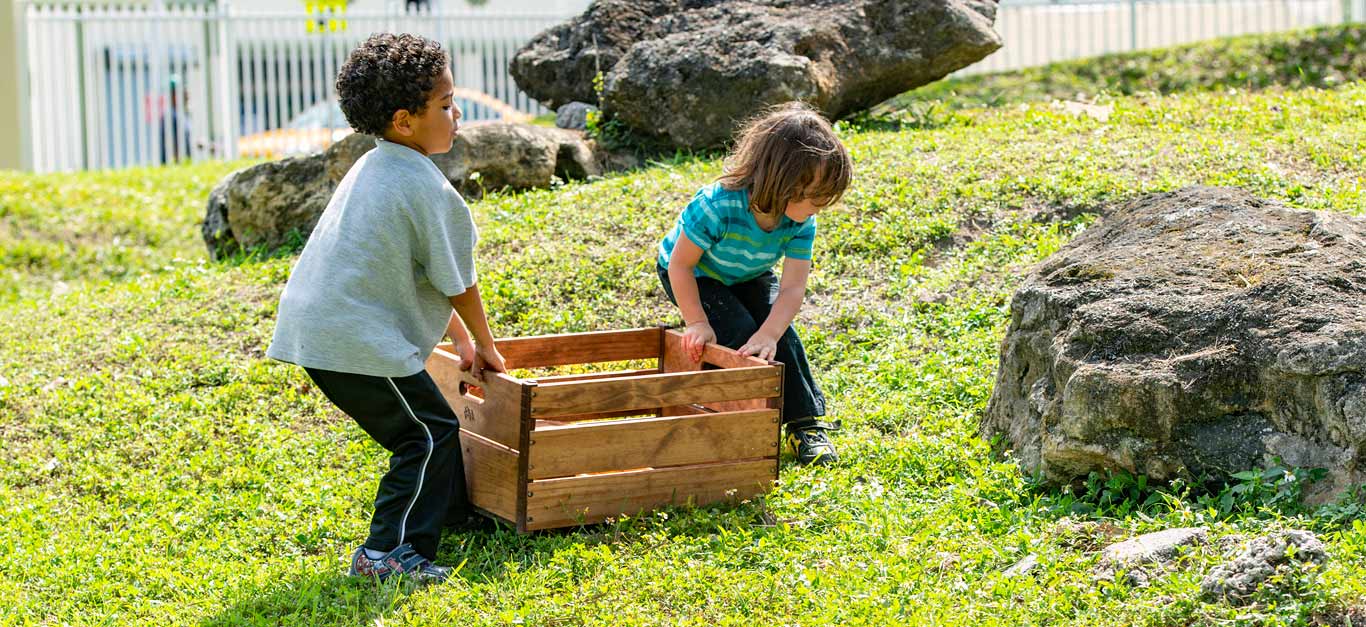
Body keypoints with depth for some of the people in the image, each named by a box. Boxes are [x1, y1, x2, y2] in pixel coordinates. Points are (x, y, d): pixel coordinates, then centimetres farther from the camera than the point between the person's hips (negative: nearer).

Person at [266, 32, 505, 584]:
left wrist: (462, 342, 28)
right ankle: (388, 553, -4)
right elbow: (458, 284, -5)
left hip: (312, 326, 10)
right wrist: (485, 346, 13)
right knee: (430, 432, -1)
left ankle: (451, 510, 38)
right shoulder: (429, 191, -14)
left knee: (426, 425, 22)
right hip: (357, 339, -10)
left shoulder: (371, 168, 16)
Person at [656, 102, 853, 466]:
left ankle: (806, 422, -3)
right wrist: (697, 323, -31)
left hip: (749, 277, 4)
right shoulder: (718, 206, -41)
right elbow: (680, 264, -29)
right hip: (695, 278, -4)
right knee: (739, 336, -23)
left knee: (780, 336, -14)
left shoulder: (801, 223, -26)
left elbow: (793, 287, -29)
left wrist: (769, 334, -45)